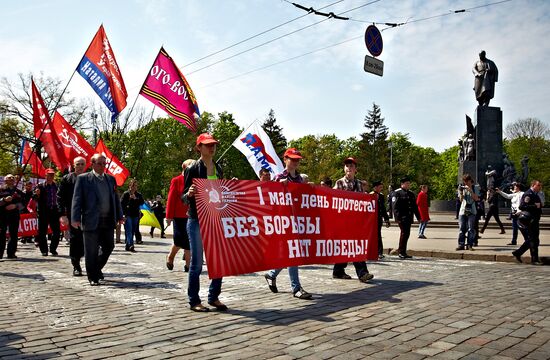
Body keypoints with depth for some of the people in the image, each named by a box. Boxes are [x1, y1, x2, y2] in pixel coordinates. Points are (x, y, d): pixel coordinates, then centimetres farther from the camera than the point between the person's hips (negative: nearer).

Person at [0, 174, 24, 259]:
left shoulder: (18, 192, 16)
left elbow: (22, 203, 8)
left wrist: (15, 205, -10)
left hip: (14, 215, 3)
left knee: (14, 234, 2)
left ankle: (11, 253, 8)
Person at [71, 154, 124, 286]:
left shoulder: (111, 179, 13)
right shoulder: (83, 178, -1)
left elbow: (115, 199, 16)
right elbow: (77, 199, -4)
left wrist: (119, 216, 11)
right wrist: (75, 218, -12)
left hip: (108, 221, 5)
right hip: (91, 221, -5)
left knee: (109, 247, 11)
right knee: (91, 251, 2)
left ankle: (97, 268, 34)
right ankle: (93, 277, 15)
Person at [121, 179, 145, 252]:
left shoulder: (138, 195, 14)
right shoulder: (126, 194, 2)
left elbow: (142, 202, 1)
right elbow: (122, 204, -1)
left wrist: (135, 198, -14)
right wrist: (123, 214, -9)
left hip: (135, 215, 4)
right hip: (128, 215, -4)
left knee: (133, 231, 5)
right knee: (129, 231, -13)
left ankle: (128, 246, 12)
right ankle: (131, 245, -24)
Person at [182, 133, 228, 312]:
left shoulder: (218, 169, 12)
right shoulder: (193, 168, -4)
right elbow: (184, 197, -5)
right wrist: (189, 194, -25)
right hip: (197, 220, -5)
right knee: (197, 262, -1)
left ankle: (214, 297, 20)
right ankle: (194, 301, 11)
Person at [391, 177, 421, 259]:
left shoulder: (411, 194, 20)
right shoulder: (397, 193, -4)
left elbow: (415, 206, 23)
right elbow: (395, 206, -12)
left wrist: (418, 217, 18)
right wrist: (398, 217, -20)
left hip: (409, 218, 7)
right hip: (402, 218, -7)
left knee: (406, 234, 9)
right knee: (404, 233, -11)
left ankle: (402, 252, 17)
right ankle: (401, 252, -3)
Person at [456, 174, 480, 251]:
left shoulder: (475, 188, 5)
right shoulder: (463, 188, 11)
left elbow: (476, 198, -7)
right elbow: (461, 200, 8)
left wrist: (470, 190, -15)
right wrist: (461, 192, -7)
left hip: (471, 211, -2)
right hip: (462, 211, 2)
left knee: (471, 228, -5)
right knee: (462, 228, -1)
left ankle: (469, 245, -4)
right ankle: (461, 245, 0)